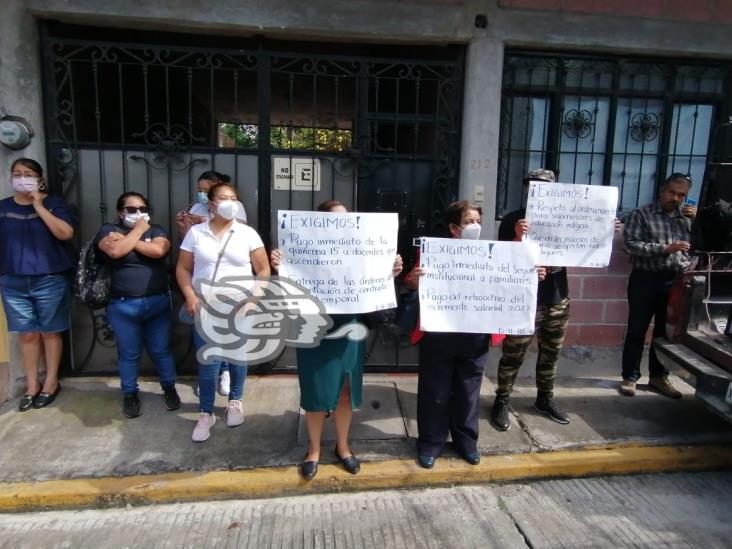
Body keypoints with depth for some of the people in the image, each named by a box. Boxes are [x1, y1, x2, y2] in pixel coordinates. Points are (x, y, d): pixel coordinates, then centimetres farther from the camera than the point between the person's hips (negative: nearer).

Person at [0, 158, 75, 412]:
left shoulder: (54, 203, 0)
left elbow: (66, 233, -15)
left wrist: (40, 207, -14)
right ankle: (31, 385, 18)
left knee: (50, 332, 5)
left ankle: (51, 382, 19)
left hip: (49, 281, -2)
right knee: (27, 334, 6)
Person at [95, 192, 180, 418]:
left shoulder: (156, 230, 7)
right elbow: (115, 251, -19)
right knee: (129, 353, 9)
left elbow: (158, 250, -15)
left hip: (158, 302, 1)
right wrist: (138, 230, -9)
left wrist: (126, 240, -10)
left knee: (161, 349, 11)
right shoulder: (109, 230, 2)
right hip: (123, 305, -1)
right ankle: (130, 394, 26)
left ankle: (169, 388, 28)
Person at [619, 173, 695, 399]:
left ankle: (659, 376, 26)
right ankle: (630, 377, 13)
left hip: (677, 282, 4)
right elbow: (630, 244, -13)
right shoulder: (641, 214, -1)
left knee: (665, 331, 13)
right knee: (637, 331, 2)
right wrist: (665, 248, -20)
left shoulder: (688, 217, 12)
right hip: (646, 280, -4)